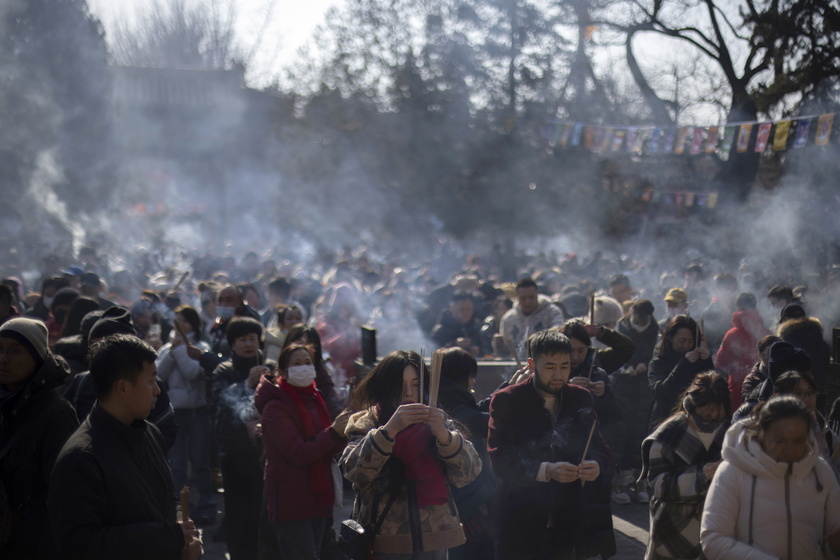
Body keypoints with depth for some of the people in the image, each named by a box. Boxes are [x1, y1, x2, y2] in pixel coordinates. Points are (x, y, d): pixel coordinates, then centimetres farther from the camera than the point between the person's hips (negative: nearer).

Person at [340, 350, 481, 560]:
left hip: (433, 540, 3)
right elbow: (354, 471, -17)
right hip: (387, 543, -3)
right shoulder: (366, 425, 2)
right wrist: (389, 430, -28)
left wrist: (444, 435, -21)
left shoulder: (435, 423, 10)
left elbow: (469, 473, -4)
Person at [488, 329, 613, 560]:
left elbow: (600, 450, 5)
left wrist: (597, 466, -19)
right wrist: (546, 470, -28)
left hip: (565, 523, 4)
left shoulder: (581, 399, 8)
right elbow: (500, 459, -14)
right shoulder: (506, 400, -4)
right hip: (519, 524, -3)